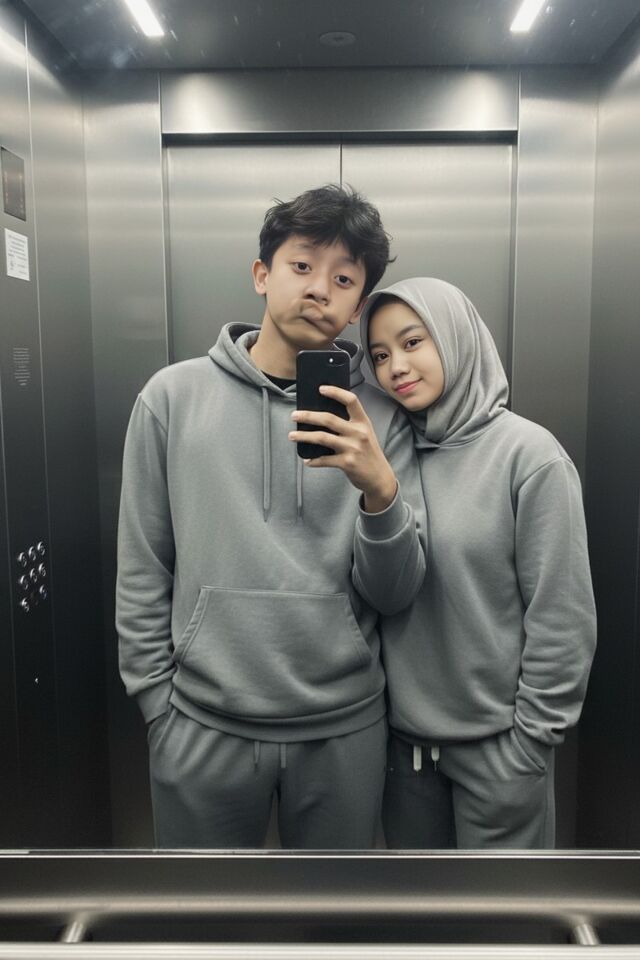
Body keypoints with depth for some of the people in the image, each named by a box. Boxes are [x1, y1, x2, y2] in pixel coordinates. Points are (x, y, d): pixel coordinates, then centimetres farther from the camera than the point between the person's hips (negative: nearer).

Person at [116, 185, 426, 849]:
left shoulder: (377, 417, -3)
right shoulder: (174, 395, -3)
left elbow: (395, 594, -6)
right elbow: (142, 572, 1)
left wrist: (380, 489, -23)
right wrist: (157, 703, 0)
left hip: (345, 728, 1)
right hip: (203, 726, 0)